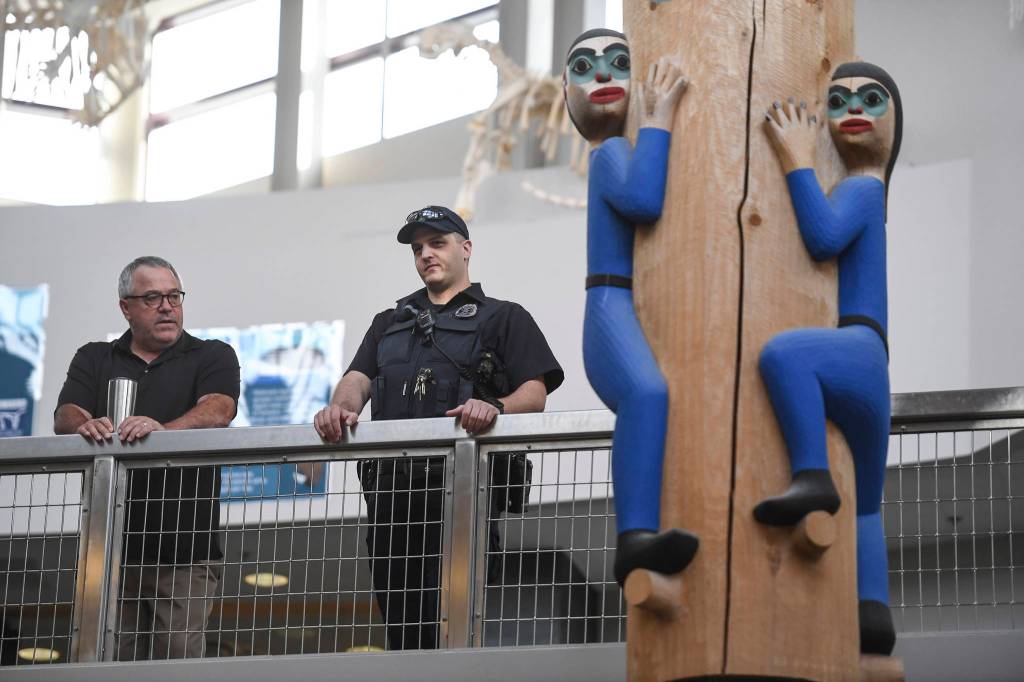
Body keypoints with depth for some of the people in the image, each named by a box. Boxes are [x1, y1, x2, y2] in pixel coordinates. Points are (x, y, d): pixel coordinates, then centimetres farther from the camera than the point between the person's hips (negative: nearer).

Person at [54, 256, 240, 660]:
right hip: (110, 546, 2)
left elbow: (217, 411, -11)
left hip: (184, 550, -2)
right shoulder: (94, 360, 17)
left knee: (177, 660, -9)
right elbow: (65, 417, 1)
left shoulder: (213, 357, 9)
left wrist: (164, 429, -31)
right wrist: (84, 426, -25)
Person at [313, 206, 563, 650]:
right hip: (390, 485, 5)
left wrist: (494, 407, -22)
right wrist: (341, 407, -11)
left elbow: (535, 393, 0)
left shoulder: (503, 318, 15)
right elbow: (358, 378, 13)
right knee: (399, 626, 2)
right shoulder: (389, 323, 30)